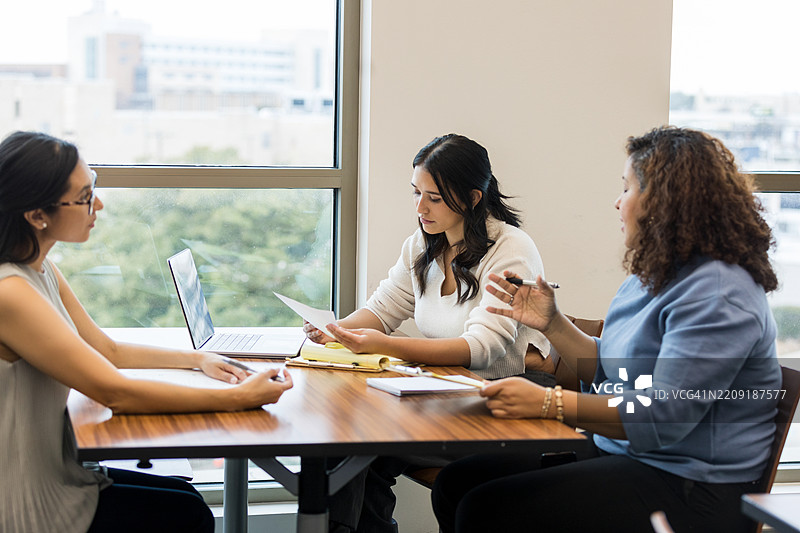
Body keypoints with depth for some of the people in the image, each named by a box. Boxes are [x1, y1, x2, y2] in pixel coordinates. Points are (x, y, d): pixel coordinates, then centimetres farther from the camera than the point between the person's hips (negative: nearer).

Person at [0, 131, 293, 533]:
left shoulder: (41, 270, 4)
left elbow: (107, 350, 18)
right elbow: (115, 393, -26)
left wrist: (197, 359, 7)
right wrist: (237, 398, -22)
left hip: (47, 472, 9)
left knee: (181, 495, 19)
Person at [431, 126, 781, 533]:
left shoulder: (717, 293, -19)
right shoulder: (651, 278, 14)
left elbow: (663, 415, -26)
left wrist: (547, 403, -28)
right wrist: (551, 324, 7)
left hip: (685, 493, -10)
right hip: (618, 453, 10)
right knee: (456, 482, 0)